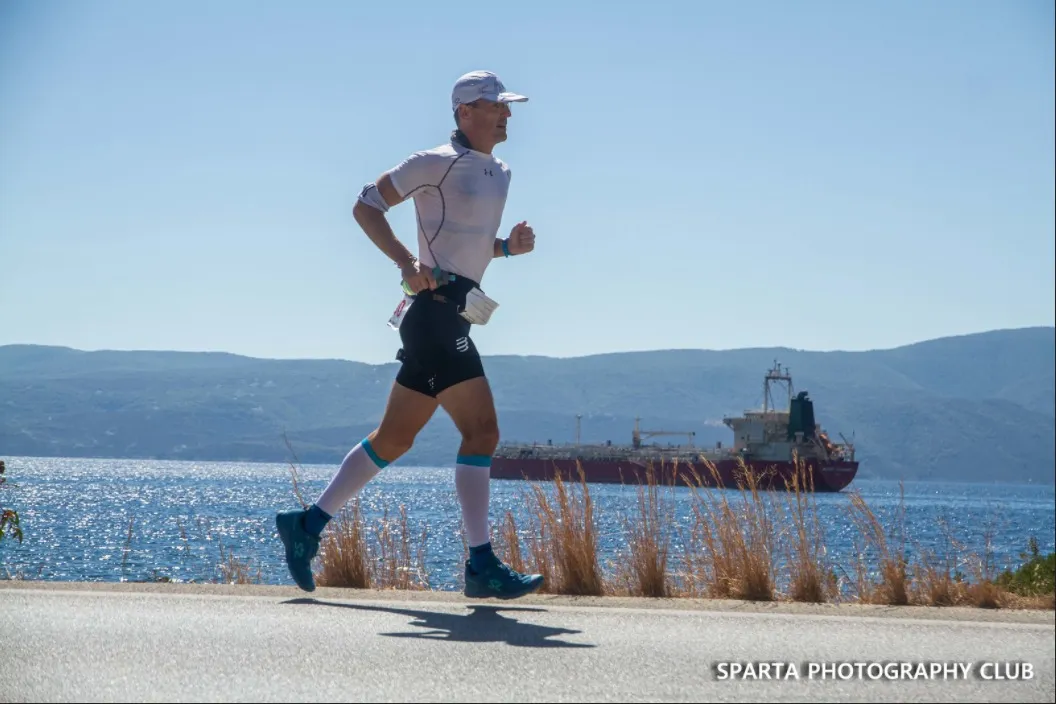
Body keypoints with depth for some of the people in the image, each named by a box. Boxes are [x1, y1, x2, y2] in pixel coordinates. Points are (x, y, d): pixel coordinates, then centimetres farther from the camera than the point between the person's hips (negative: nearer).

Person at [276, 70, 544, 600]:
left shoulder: (499, 175, 19)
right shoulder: (438, 163, -7)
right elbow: (367, 205, -6)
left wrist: (508, 246, 9)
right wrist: (408, 263, -18)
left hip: (454, 317, 9)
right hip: (436, 310, -9)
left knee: (394, 438, 12)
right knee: (481, 432, -12)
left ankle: (308, 525, 20)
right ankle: (481, 566, -10)